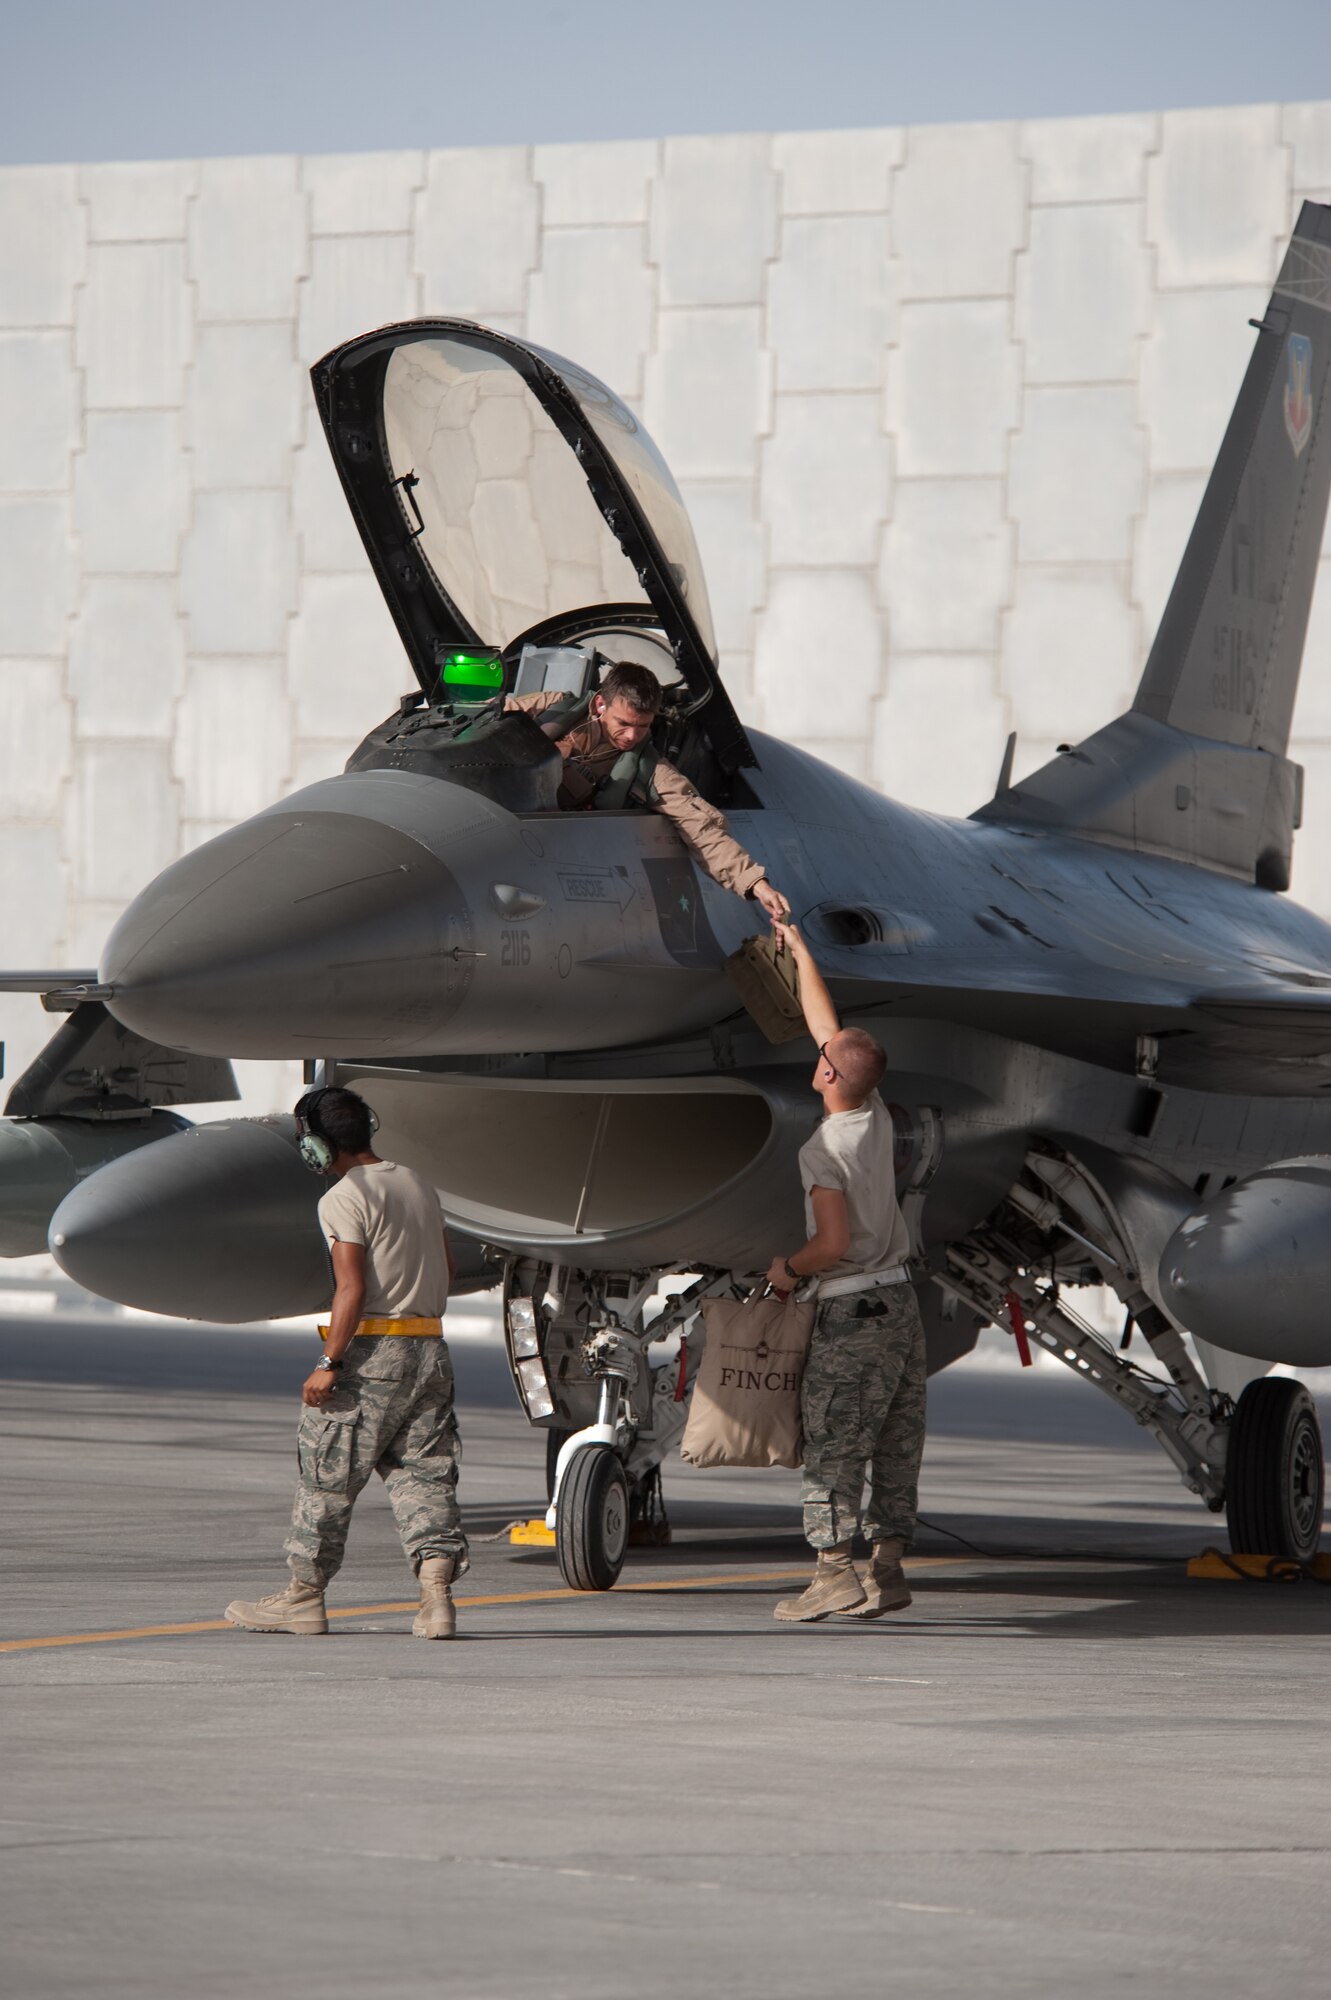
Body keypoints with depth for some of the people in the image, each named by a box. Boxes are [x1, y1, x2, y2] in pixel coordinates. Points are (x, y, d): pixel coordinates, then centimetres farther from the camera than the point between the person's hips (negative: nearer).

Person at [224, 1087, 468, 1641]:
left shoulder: (344, 1198, -11)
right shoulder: (418, 1186, 14)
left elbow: (352, 1290, -18)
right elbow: (446, 1268, 21)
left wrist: (329, 1363, -19)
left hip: (370, 1350, -7)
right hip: (431, 1349, 7)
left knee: (328, 1474, 3)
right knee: (423, 1471, 5)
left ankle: (305, 1595, 10)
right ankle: (437, 1589, -8)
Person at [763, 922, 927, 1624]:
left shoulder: (823, 1149, -17)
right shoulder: (876, 1117, 5)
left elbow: (834, 1243, -23)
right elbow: (826, 1025, 17)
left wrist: (788, 1268, -5)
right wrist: (800, 953, 24)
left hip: (853, 1309, -8)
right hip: (901, 1300, 8)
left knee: (832, 1441, -5)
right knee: (895, 1444, 7)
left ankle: (835, 1572, -10)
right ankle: (888, 1571, 8)